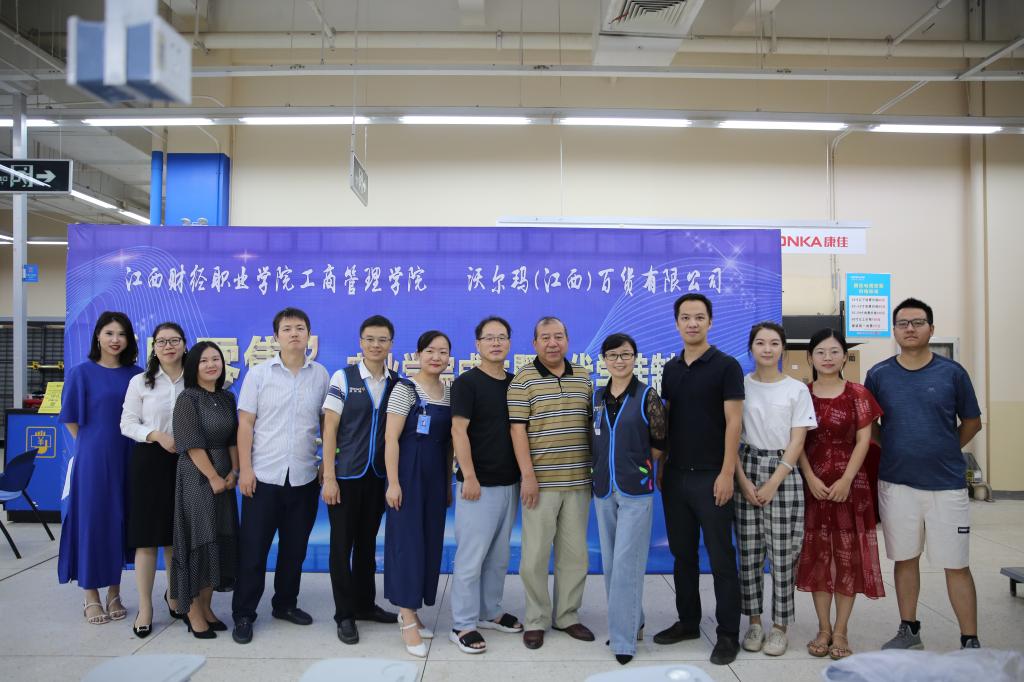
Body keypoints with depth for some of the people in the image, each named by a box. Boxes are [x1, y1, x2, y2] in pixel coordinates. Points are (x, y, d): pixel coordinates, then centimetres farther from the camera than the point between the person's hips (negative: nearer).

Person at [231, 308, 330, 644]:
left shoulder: (321, 375, 4)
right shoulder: (259, 374, 0)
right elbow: (245, 424, -2)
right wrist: (245, 469, -8)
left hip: (304, 477, 2)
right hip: (264, 476, -2)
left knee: (295, 548, 13)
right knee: (253, 548, 4)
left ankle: (285, 604, 30)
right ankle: (243, 614, 17)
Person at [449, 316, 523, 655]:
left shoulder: (515, 383, 10)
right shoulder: (467, 382, -9)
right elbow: (458, 431, -14)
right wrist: (469, 477, -19)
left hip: (509, 482, 7)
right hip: (479, 483, -6)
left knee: (499, 555, 16)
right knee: (471, 557, -2)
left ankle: (490, 611, 30)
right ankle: (463, 625, 8)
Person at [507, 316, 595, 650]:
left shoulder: (583, 378, 10)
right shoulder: (523, 379, -4)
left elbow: (593, 424, 16)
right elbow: (518, 429, -8)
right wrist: (528, 476, -14)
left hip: (578, 481, 4)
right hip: (541, 482, -4)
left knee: (574, 553, 11)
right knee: (536, 554, 2)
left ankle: (568, 616, 25)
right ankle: (536, 620, 17)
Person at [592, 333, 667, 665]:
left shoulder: (647, 396, -5)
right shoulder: (597, 397, 8)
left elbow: (660, 444, -2)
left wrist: (637, 465, 3)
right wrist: (604, 468, 7)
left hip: (636, 490, -5)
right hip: (603, 490, 5)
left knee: (626, 563, -5)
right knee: (610, 562, 12)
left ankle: (623, 639, 5)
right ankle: (631, 623, 29)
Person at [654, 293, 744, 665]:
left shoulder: (726, 366, -6)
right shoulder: (670, 369, 10)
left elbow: (733, 422, -11)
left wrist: (727, 473, -16)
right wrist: (661, 465, 8)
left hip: (711, 476, -5)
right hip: (675, 476, 5)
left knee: (721, 557, 3)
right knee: (682, 554, 14)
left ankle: (728, 633, 14)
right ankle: (688, 621, 27)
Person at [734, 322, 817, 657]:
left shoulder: (797, 389, 2)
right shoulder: (740, 386, 3)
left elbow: (797, 442, -2)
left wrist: (773, 484, -9)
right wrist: (744, 481, -7)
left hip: (784, 473, -1)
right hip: (747, 470, 1)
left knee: (782, 554, 0)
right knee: (749, 553, 3)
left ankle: (780, 625, 12)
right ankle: (754, 621, 17)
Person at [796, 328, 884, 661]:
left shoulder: (857, 394, 0)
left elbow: (863, 440, -3)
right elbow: (797, 442, 2)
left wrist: (846, 480, -12)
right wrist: (811, 478, -10)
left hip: (849, 483, -1)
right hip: (813, 485, 1)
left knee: (848, 554, 3)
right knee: (816, 554, 6)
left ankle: (841, 630, 14)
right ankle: (823, 628, 18)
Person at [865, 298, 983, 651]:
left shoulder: (952, 372, -2)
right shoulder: (879, 374, 1)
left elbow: (972, 423, 8)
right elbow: (869, 424, 11)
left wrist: (942, 451, 3)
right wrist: (899, 450, 1)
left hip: (947, 484, -1)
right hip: (896, 484, 2)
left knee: (956, 565, 3)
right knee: (906, 558, 12)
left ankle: (970, 642, 15)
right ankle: (909, 630, 26)